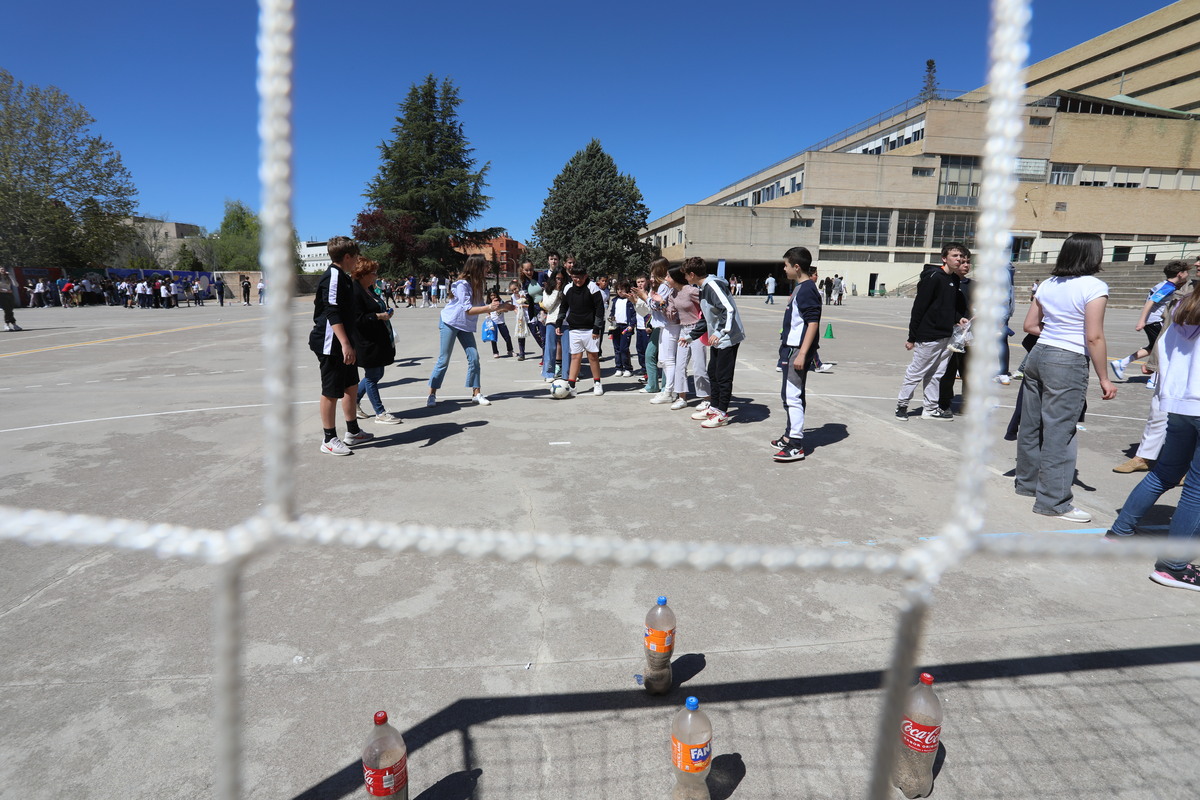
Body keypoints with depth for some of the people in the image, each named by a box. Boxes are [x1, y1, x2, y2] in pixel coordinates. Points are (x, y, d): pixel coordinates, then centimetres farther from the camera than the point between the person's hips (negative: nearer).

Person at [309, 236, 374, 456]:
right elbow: (332, 313, -23)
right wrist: (345, 344, -28)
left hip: (343, 345, 10)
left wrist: (348, 343, 28)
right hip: (331, 345, -10)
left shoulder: (343, 277, 15)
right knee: (331, 392, -2)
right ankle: (329, 440, 8)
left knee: (351, 386, 16)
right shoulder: (333, 276, -16)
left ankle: (353, 432, 29)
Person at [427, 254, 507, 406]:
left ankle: (476, 394, 6)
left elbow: (481, 306, 7)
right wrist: (489, 307, -31)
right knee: (444, 359, -4)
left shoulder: (477, 284, 5)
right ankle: (431, 395, 6)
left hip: (466, 326, 7)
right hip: (450, 323, -7)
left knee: (474, 357, -1)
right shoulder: (462, 284, -20)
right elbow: (468, 310, -24)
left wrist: (502, 306, 2)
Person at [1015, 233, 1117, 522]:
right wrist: (1104, 379, -8)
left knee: (1031, 423, 15)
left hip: (1038, 354, 7)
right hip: (1068, 362, -7)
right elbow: (1094, 338, -14)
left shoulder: (1048, 284, 7)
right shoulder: (1094, 287, -11)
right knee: (1060, 431, -2)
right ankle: (1053, 501, 5)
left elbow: (1029, 325, 13)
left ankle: (1027, 482, 30)